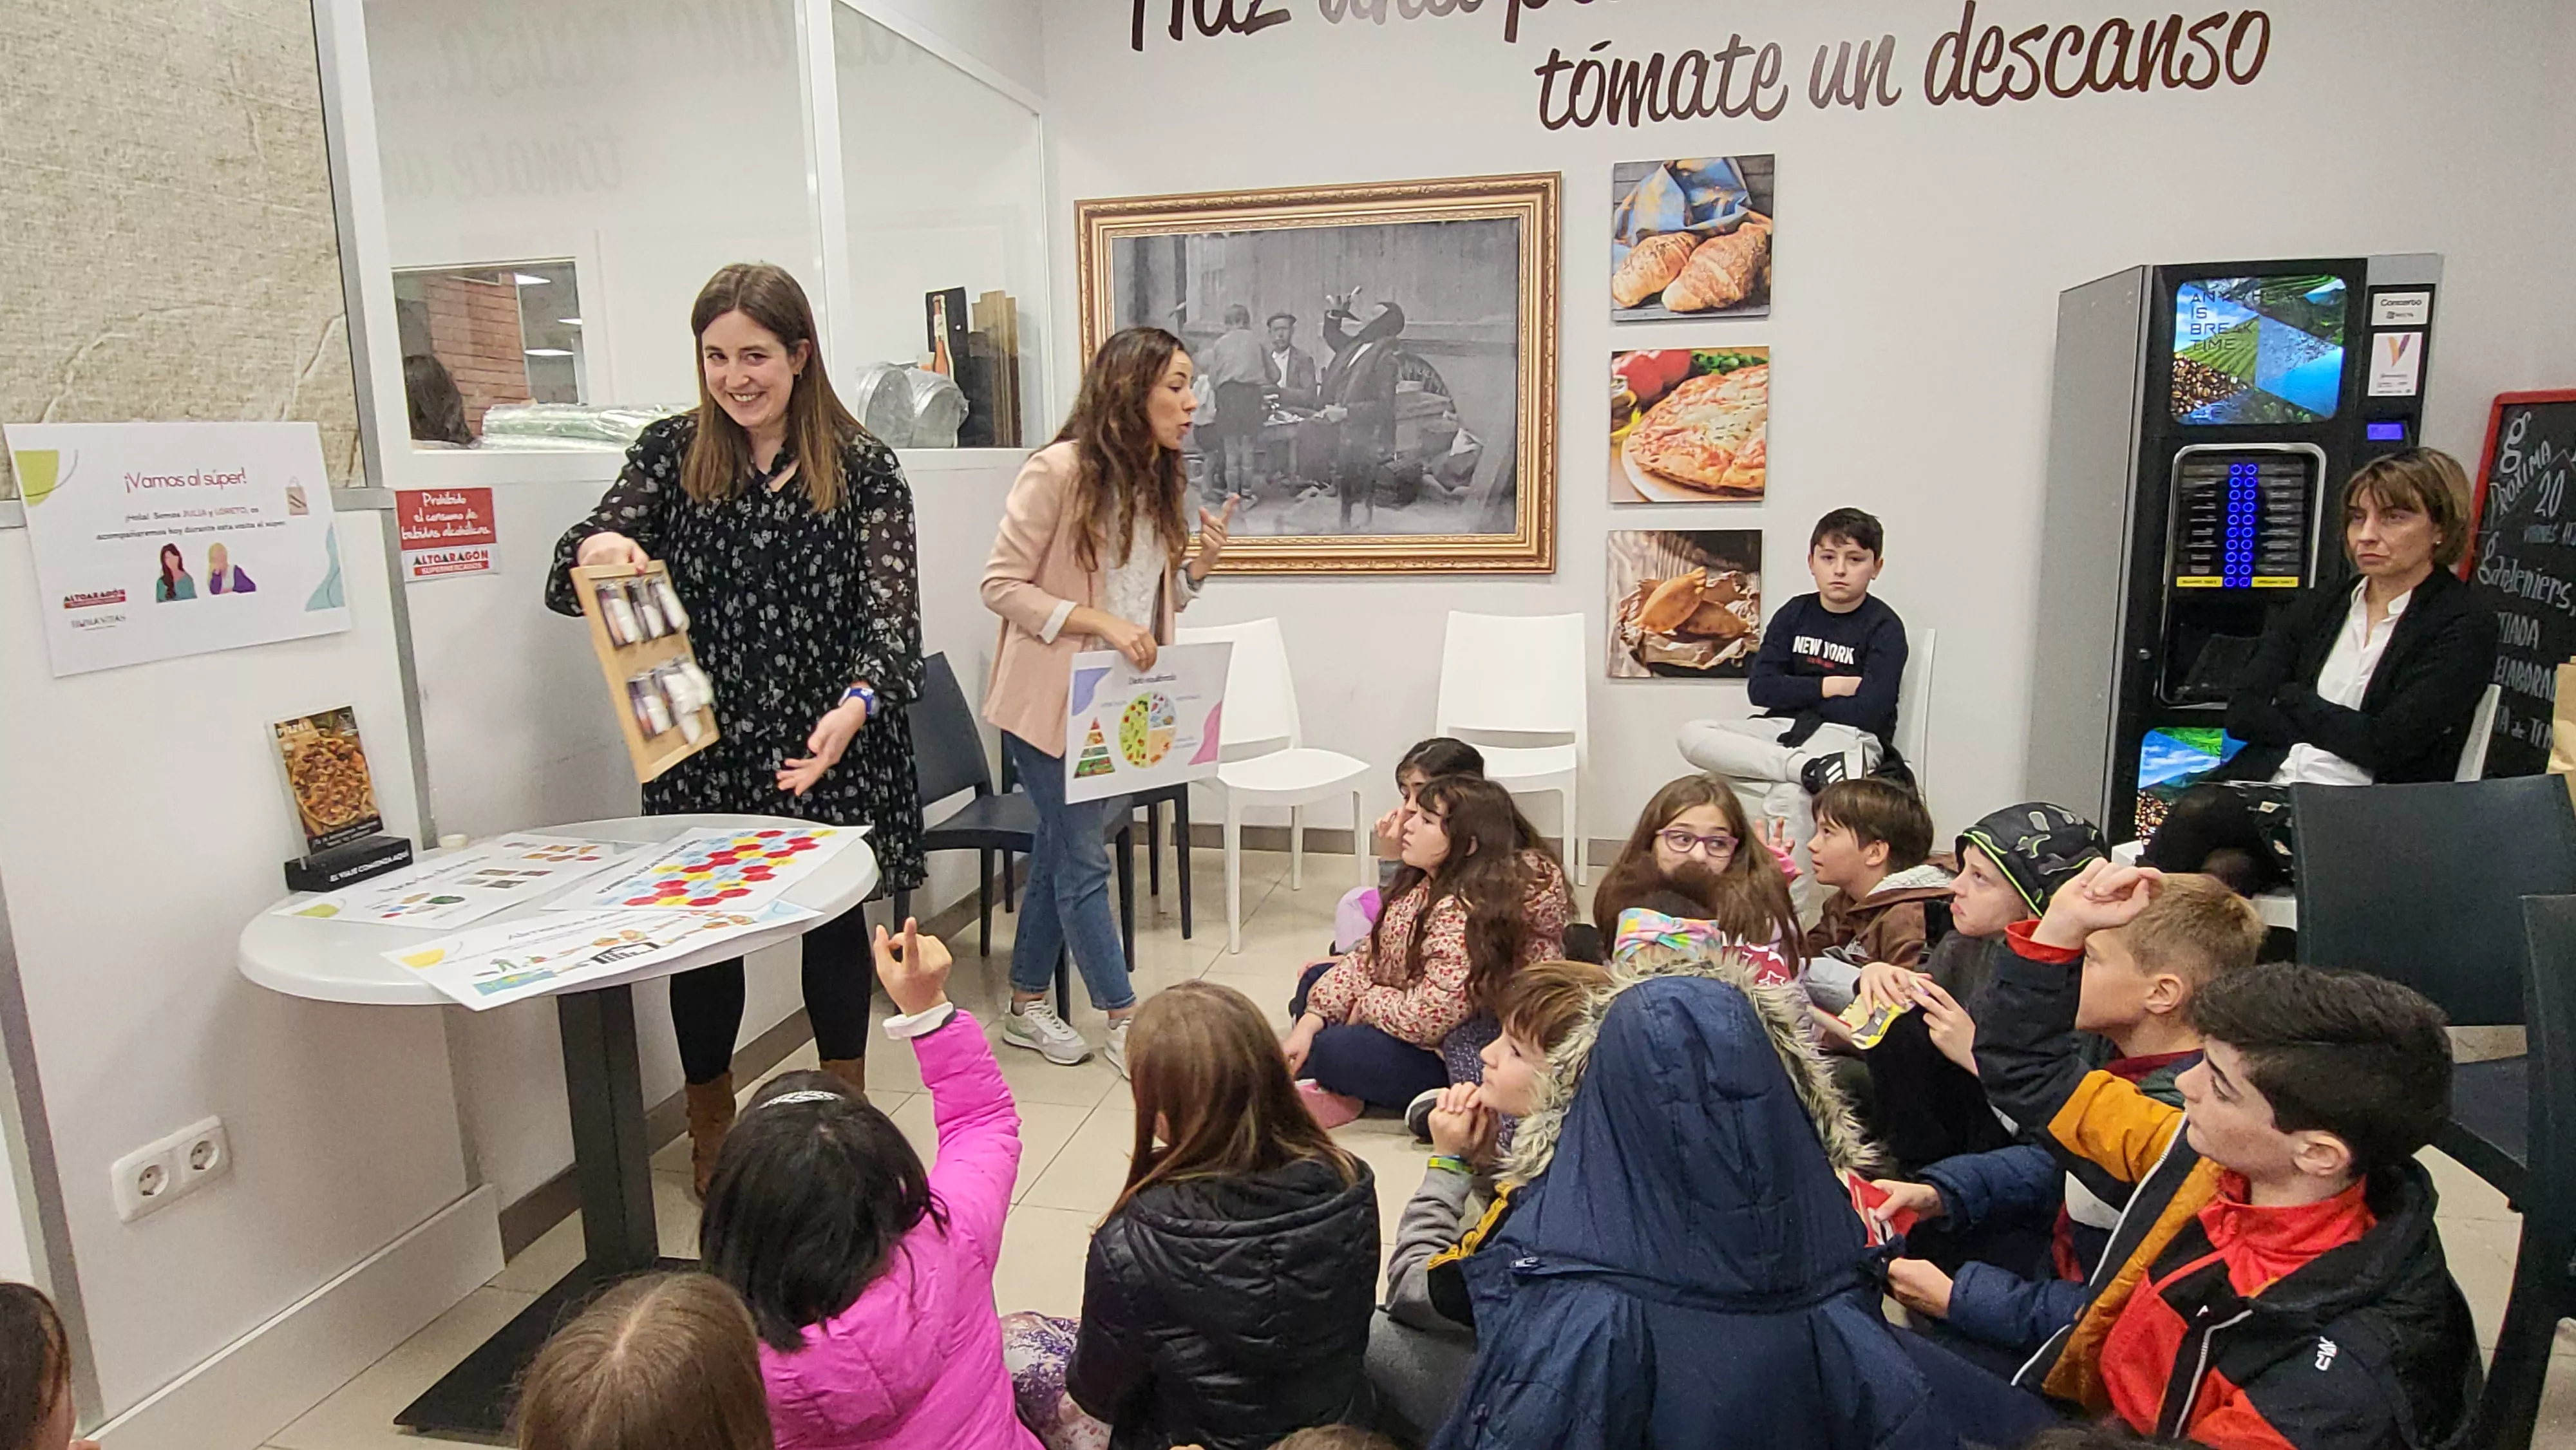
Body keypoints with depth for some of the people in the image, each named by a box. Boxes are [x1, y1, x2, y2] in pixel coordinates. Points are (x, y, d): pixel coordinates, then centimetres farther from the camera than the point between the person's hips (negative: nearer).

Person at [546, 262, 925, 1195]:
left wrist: (854, 707, -30)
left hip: (831, 746, -1)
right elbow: (570, 584, -2)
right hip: (702, 745, 2)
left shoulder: (862, 468, -4)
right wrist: (595, 549, -26)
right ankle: (711, 1130, 31)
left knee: (834, 921, 12)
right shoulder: (670, 451, 2)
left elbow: (892, 617, -11)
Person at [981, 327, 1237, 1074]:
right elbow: (1001, 585, -15)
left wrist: (1200, 563, -4)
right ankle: (1124, 1020, 14)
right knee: (1082, 860, 1)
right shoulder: (1059, 470, -16)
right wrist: (1099, 622, -23)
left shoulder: (1159, 481, 8)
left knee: (1061, 852, 16)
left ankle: (1027, 1005, 31)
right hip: (1050, 699, -8)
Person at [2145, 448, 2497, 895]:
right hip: (2265, 785, 5)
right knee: (2223, 868, -31)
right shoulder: (2317, 610, 18)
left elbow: (2388, 744, -10)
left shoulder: (2464, 626, 1)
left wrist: (2293, 698, 3)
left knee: (2198, 810, -31)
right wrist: (2338, 730, -4)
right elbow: (2242, 714, 7)